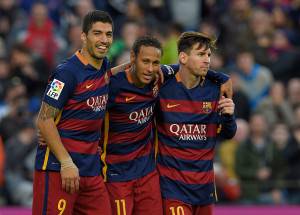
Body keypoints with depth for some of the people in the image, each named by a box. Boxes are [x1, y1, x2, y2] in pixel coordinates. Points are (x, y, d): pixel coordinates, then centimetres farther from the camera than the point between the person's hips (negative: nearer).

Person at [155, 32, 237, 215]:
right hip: (173, 184, -4)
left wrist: (228, 116, -11)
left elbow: (227, 134, 8)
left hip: (204, 184, 4)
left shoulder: (215, 90, 2)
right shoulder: (162, 88, -8)